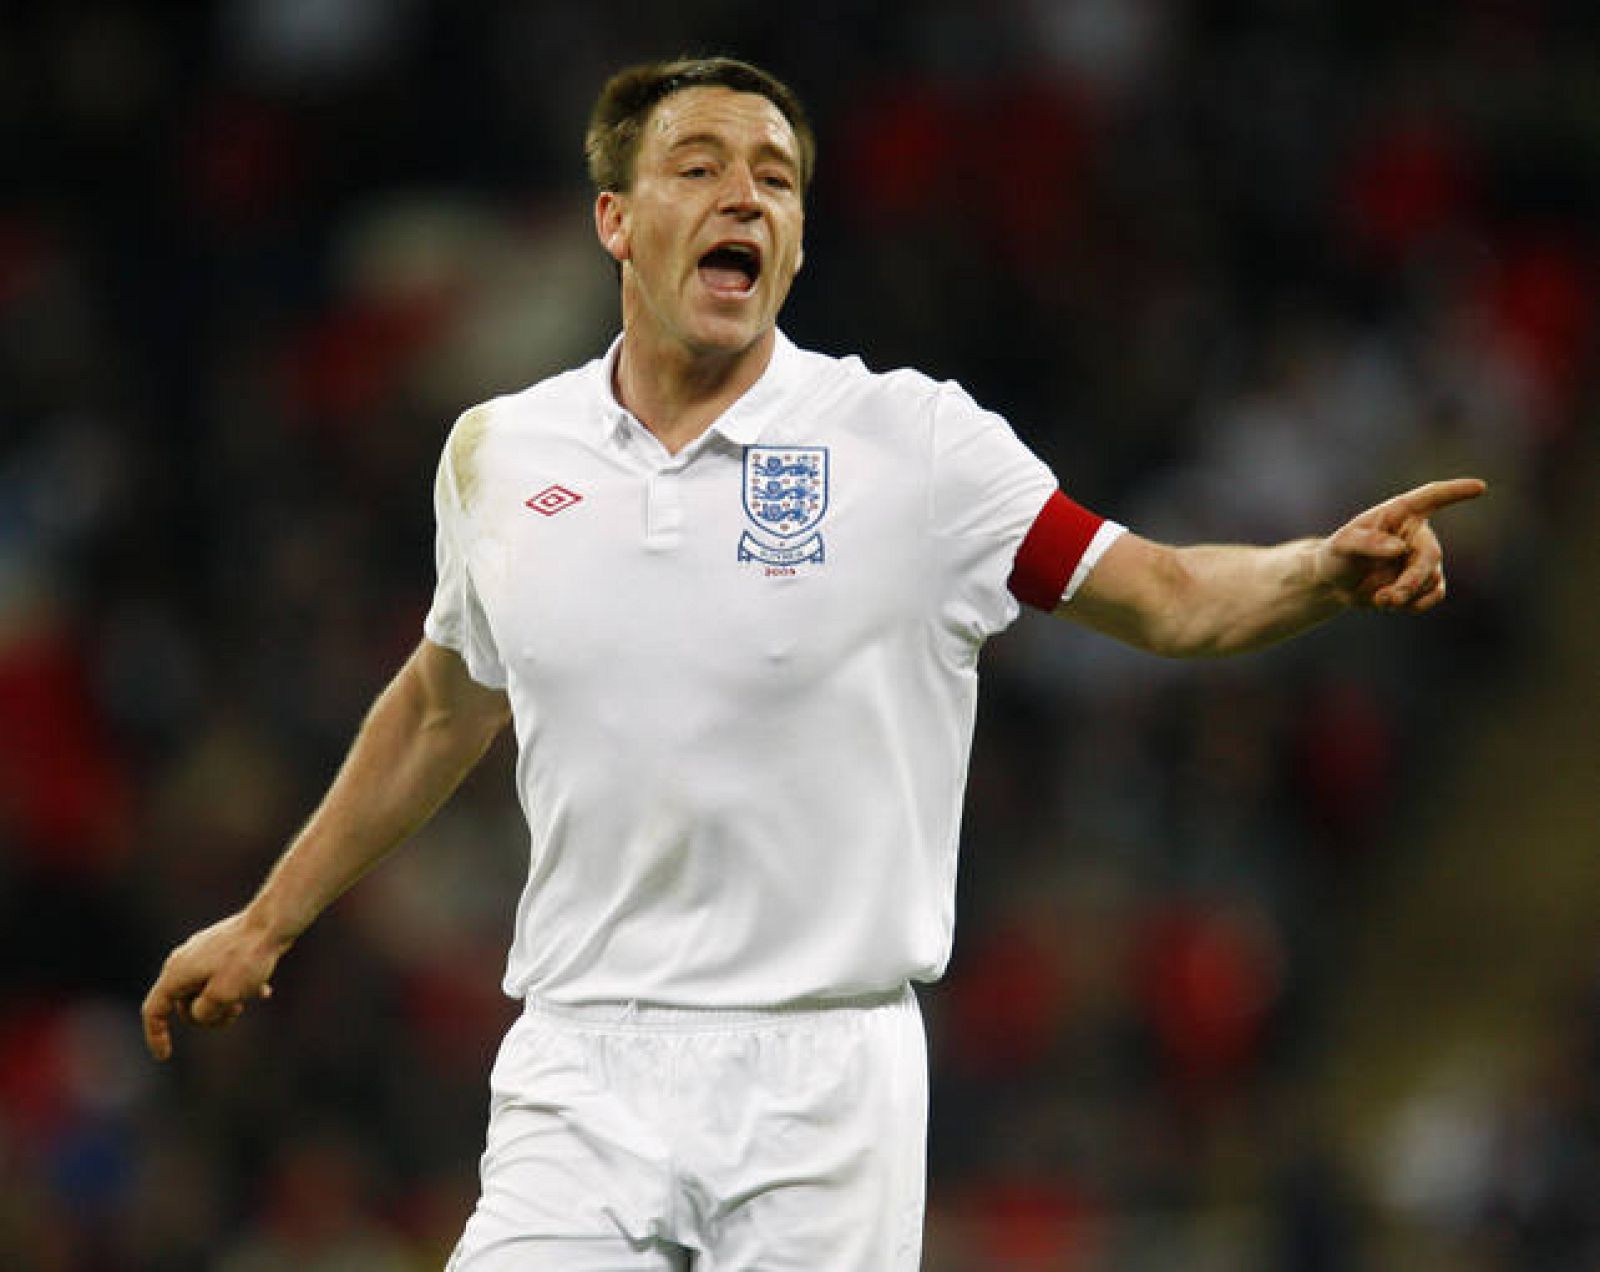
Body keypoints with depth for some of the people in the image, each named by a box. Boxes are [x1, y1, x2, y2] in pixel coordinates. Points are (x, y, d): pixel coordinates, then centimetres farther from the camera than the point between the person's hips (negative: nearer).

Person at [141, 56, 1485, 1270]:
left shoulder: (911, 443, -2)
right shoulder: (499, 455, 7)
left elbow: (1166, 596, -2)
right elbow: (445, 706, 23)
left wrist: (1327, 567, -22)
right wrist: (268, 921, 29)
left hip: (822, 1085, -2)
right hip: (580, 1075, 2)